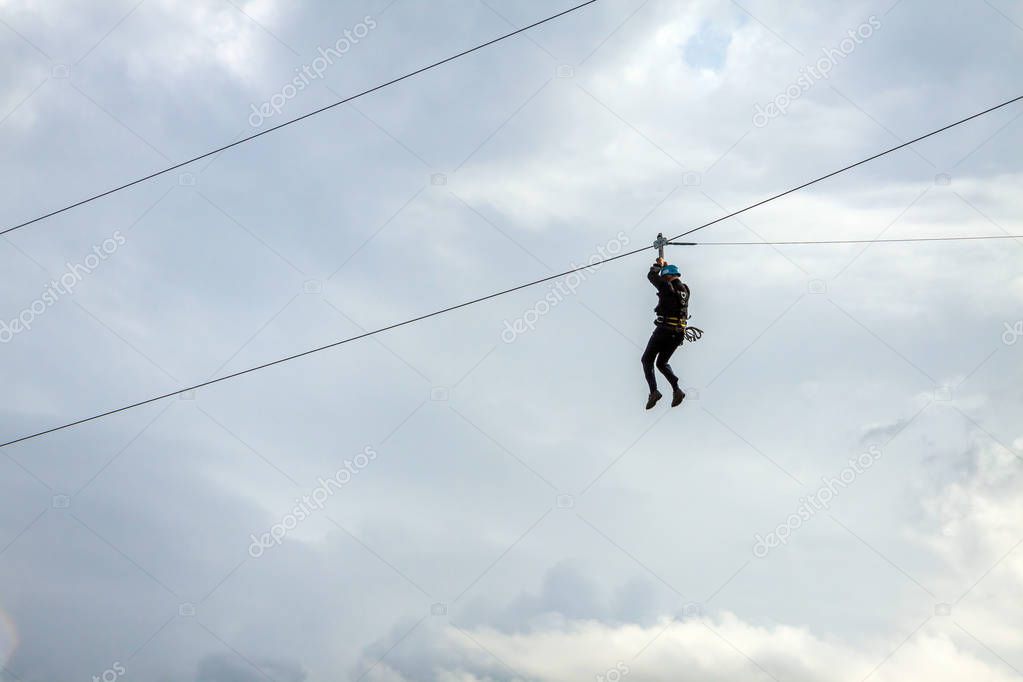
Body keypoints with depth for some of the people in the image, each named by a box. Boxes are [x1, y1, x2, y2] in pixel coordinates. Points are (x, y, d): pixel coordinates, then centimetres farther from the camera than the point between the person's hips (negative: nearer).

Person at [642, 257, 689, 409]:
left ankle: (653, 391, -13)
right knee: (662, 363, 18)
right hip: (679, 333, 7)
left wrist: (659, 264, 23)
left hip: (664, 329, -7)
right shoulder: (685, 289, 12)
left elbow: (651, 276, 7)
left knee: (647, 360, 6)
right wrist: (666, 266, 40)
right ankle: (676, 389, -3)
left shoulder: (667, 287, -8)